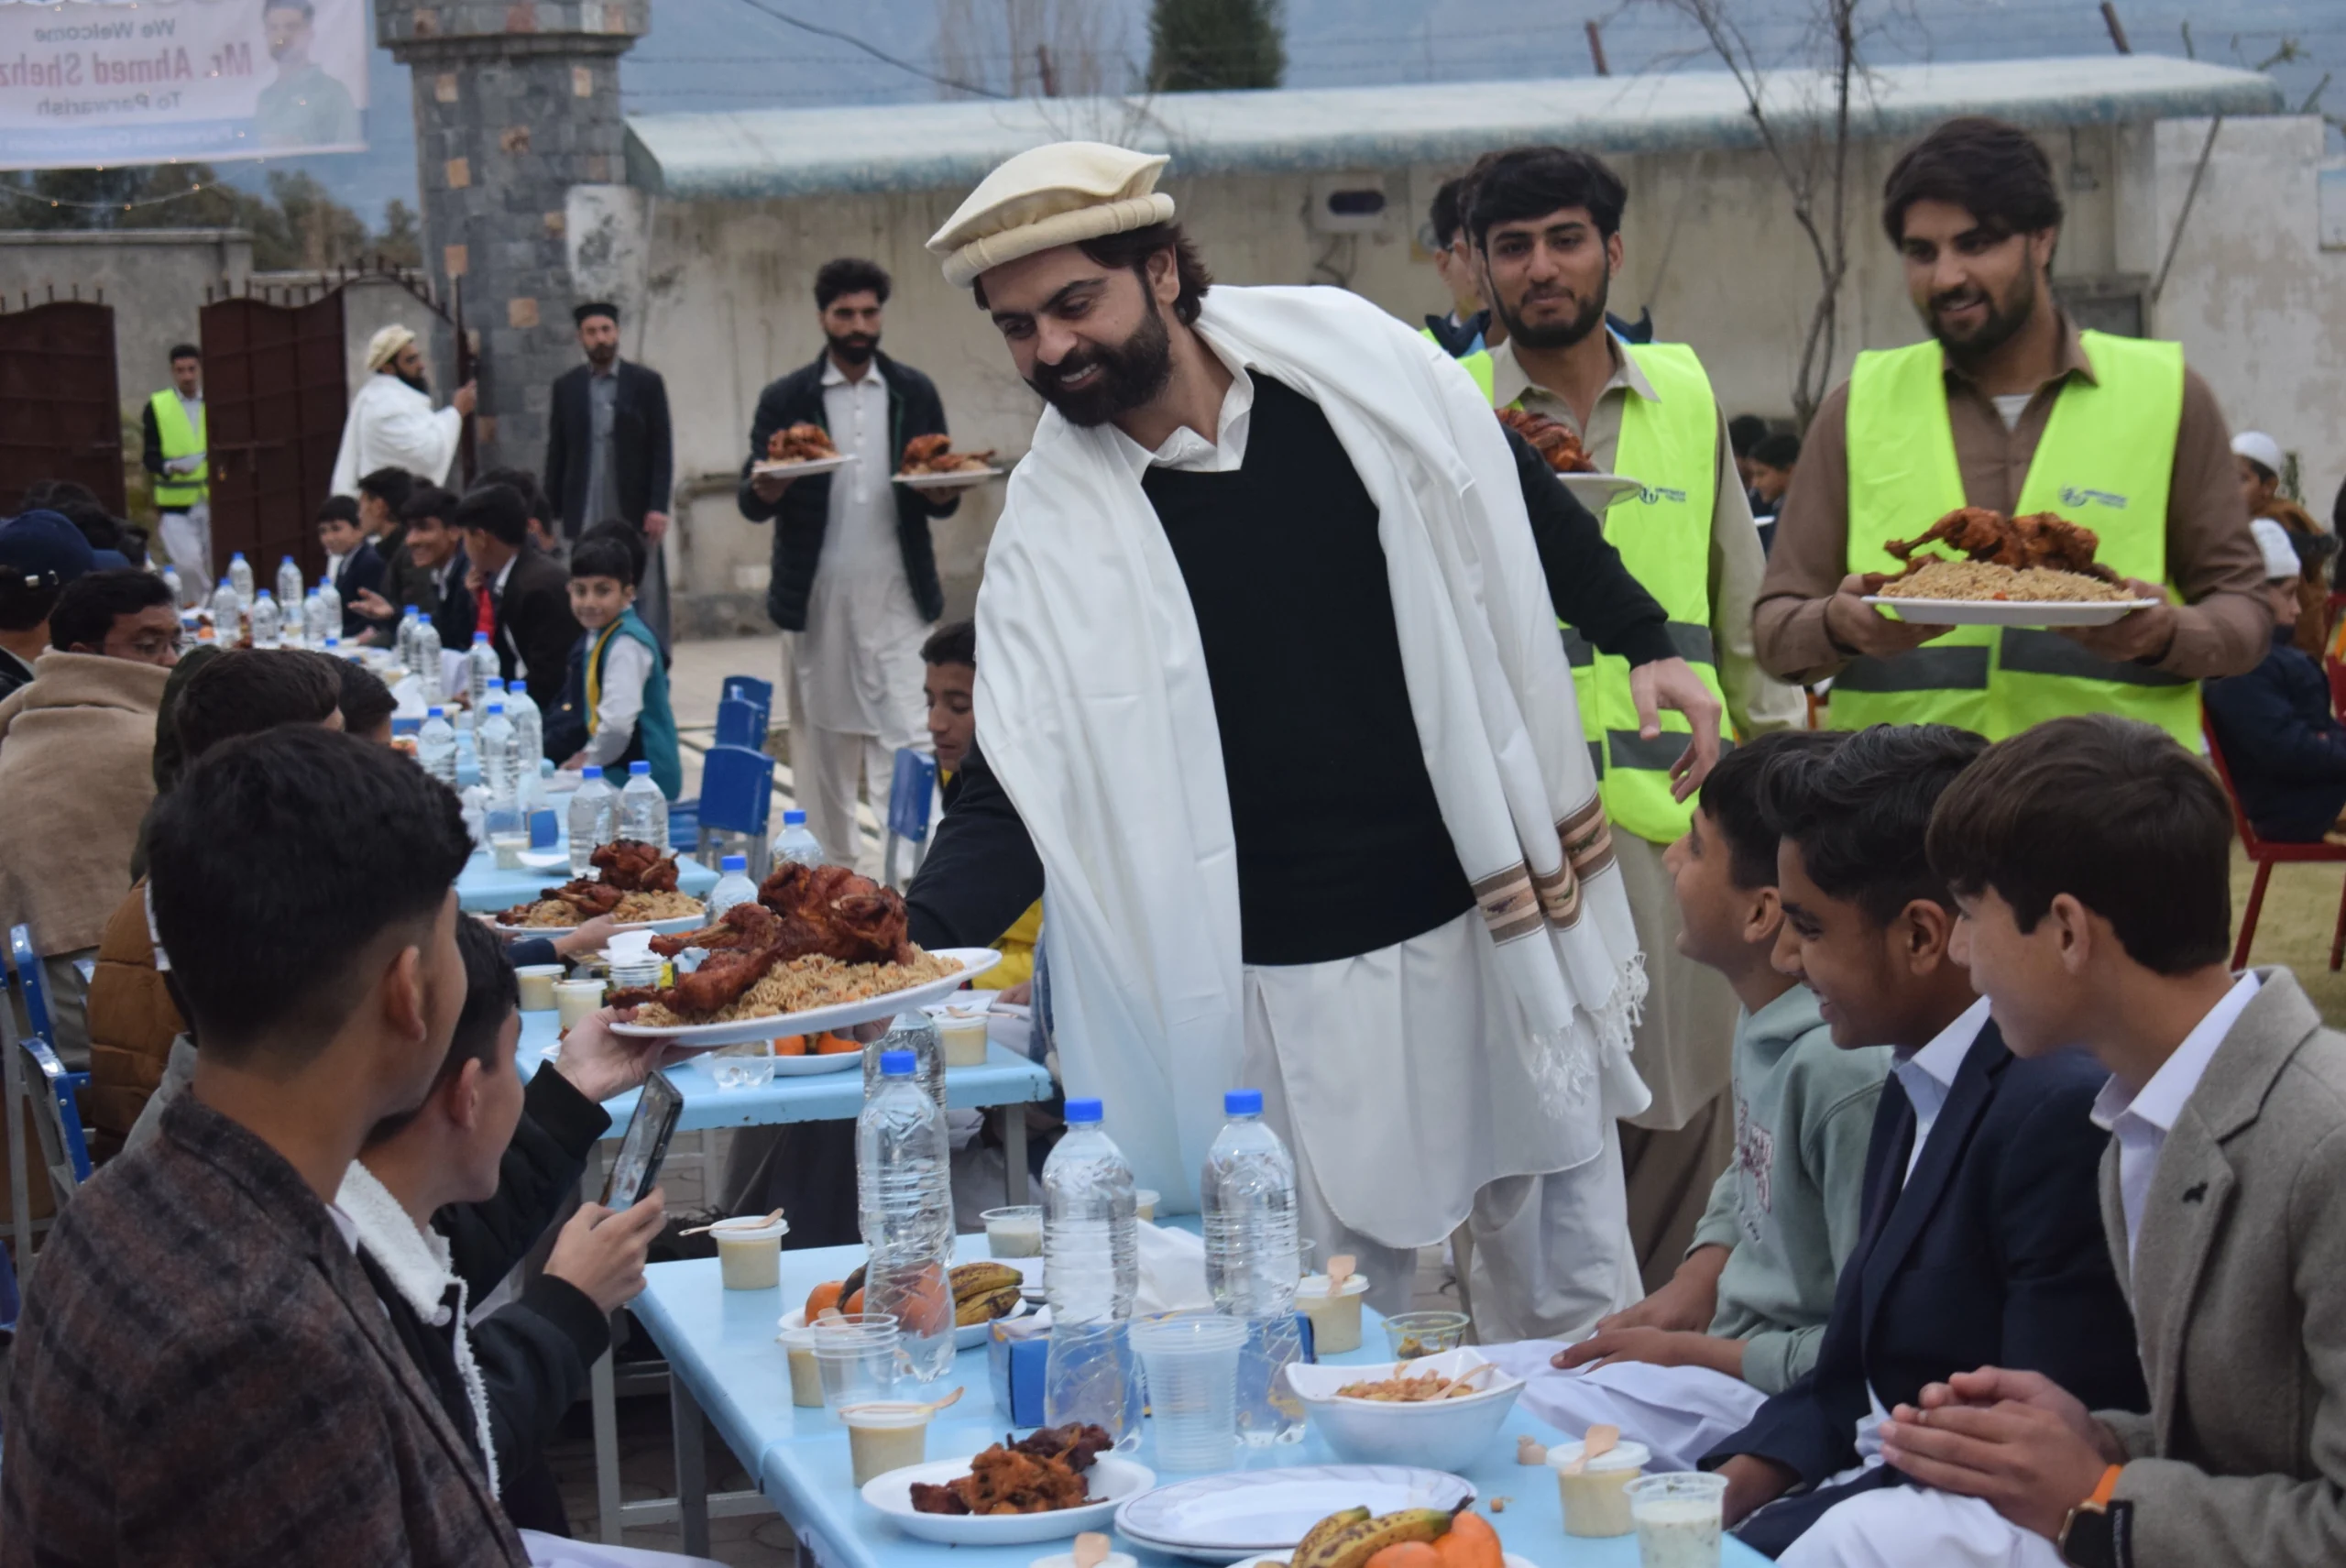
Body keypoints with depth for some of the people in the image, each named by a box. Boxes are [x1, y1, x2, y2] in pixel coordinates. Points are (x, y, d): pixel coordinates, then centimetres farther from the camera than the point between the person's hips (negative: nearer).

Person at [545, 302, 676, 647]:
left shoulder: (647, 383, 3)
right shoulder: (566, 386, 10)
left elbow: (662, 449, 0)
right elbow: (556, 452, 10)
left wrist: (658, 507, -9)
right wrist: (552, 511, 5)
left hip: (635, 514, -2)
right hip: (585, 516, 2)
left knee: (644, 601, -1)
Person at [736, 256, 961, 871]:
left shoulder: (915, 393, 10)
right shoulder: (786, 399, 5)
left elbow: (941, 501, 11)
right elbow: (750, 503, 1)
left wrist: (941, 491, -14)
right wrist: (768, 486, -22)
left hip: (896, 596, 0)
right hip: (816, 597, 0)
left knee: (908, 737, -8)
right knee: (822, 739, 4)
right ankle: (833, 869, 13)